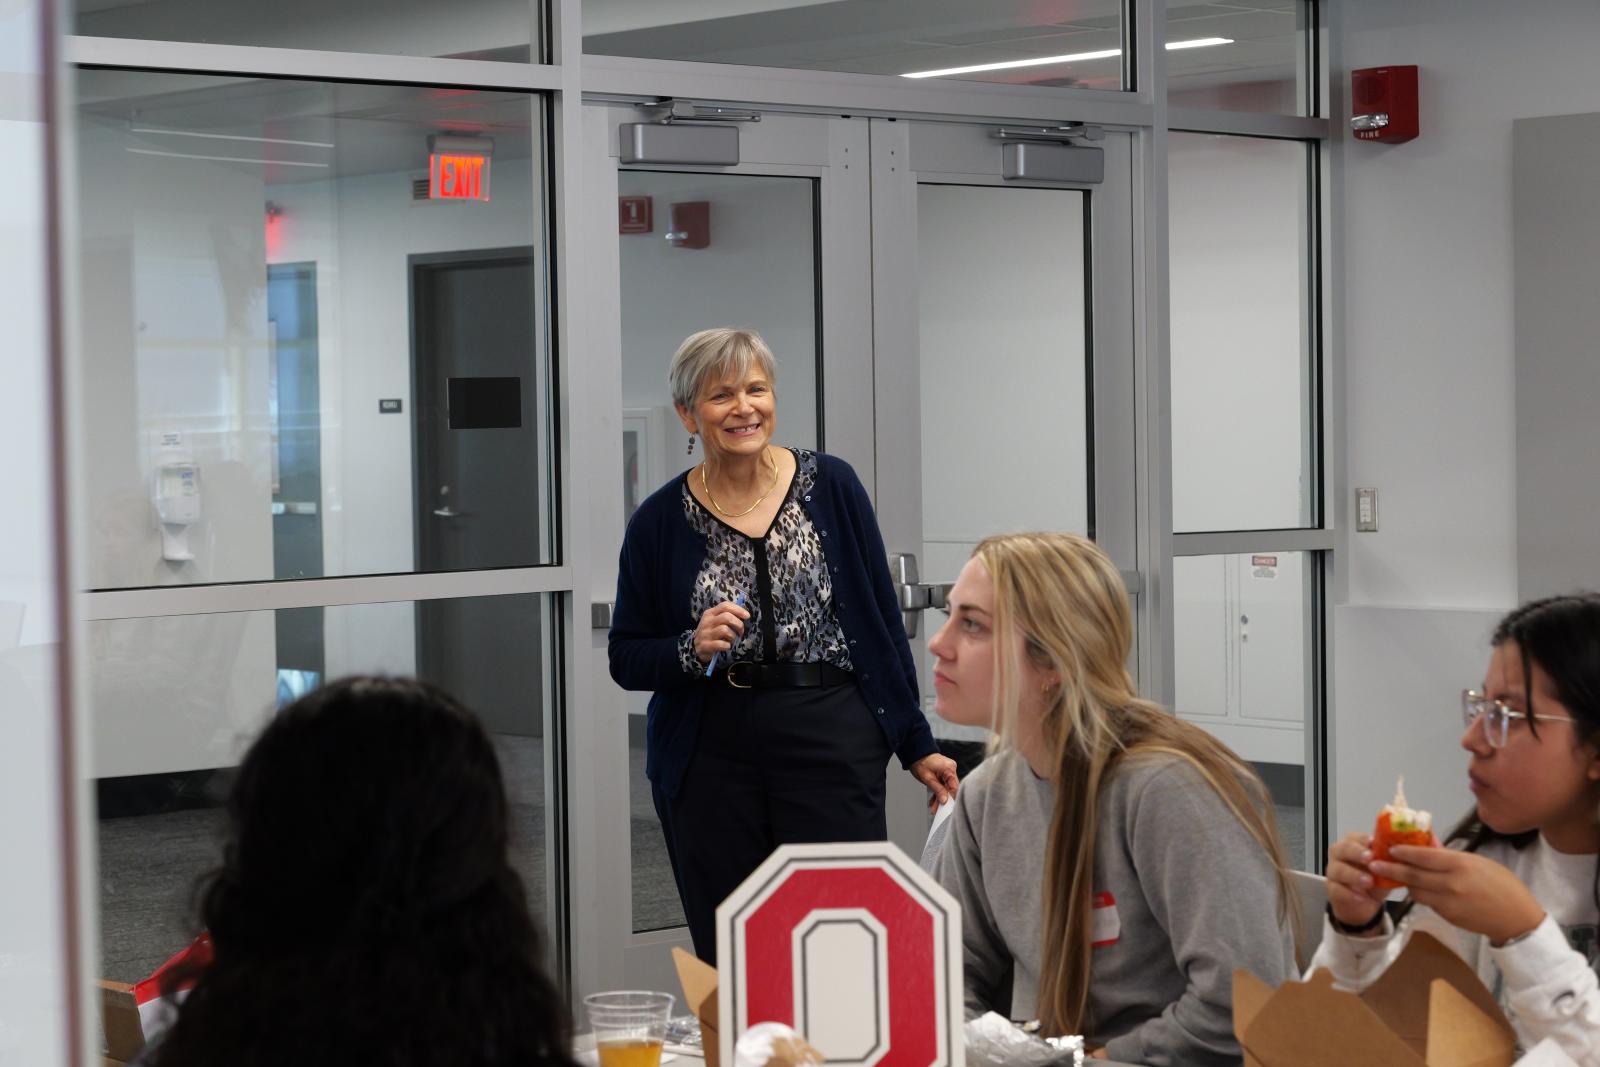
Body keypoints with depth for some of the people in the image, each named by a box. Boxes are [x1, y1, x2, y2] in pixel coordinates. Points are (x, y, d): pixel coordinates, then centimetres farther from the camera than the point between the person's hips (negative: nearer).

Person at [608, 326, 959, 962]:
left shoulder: (831, 487, 4)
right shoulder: (661, 521, 3)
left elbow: (883, 622, 7)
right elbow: (626, 659, 7)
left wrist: (916, 744, 5)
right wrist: (692, 650, -13)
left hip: (834, 746, 0)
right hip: (710, 762, 1)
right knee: (727, 961, 1)